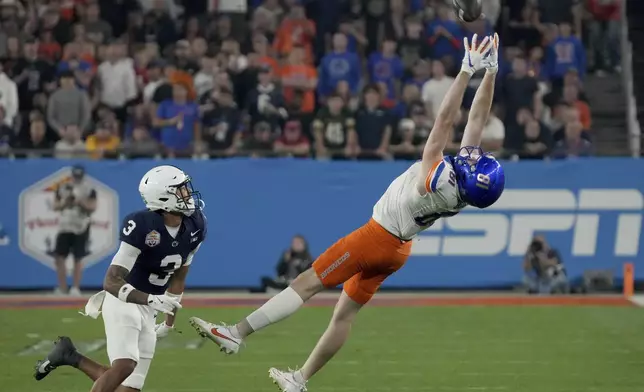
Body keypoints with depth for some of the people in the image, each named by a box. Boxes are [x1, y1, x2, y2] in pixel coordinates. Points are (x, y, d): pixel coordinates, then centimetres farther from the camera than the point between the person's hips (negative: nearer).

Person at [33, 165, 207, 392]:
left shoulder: (194, 227, -4)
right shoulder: (143, 226, -25)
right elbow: (111, 282, -26)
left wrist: (170, 321, 20)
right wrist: (153, 299, -40)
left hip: (147, 310, 7)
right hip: (123, 302, -7)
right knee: (125, 366, -30)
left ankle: (71, 357, 21)